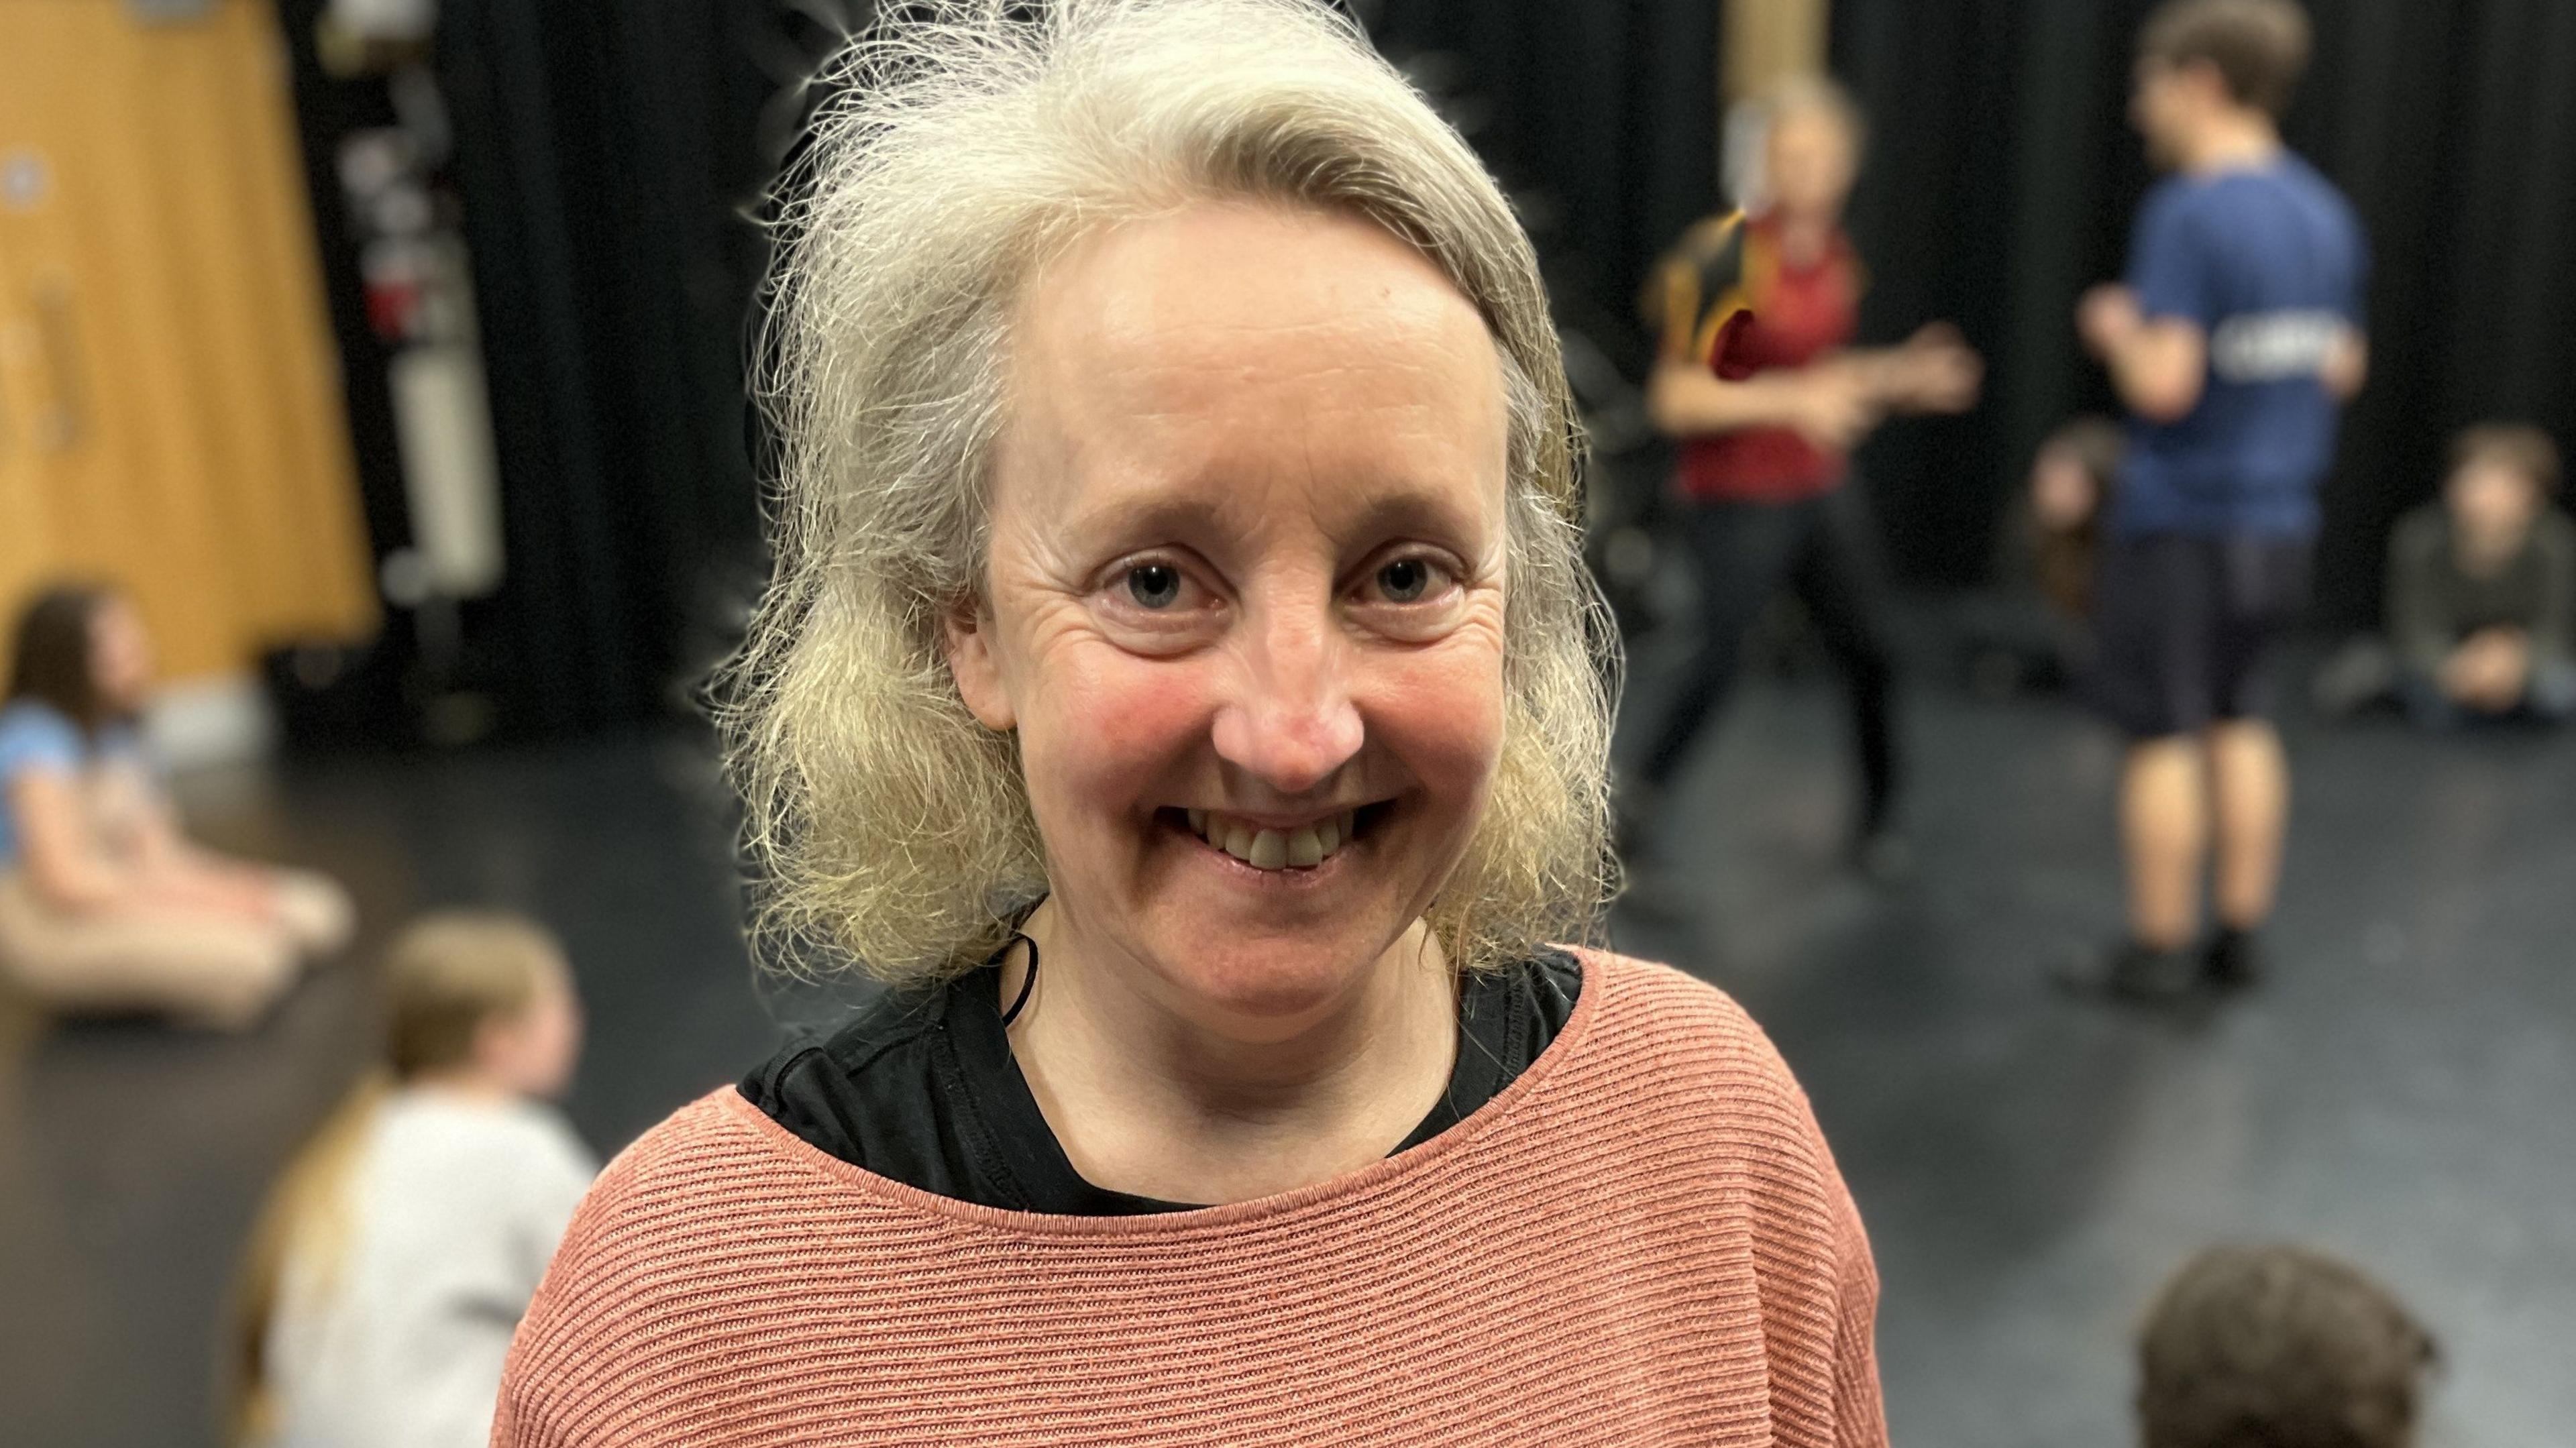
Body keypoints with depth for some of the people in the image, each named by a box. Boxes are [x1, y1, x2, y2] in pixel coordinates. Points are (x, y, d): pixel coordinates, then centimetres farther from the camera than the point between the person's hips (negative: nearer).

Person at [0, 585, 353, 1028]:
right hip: (54, 930, -9)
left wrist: (227, 885, -9)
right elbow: (66, 881, -23)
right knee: (249, 959, -29)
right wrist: (203, 894, -19)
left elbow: (152, 845, 9)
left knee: (317, 912, -2)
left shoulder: (112, 732, 8)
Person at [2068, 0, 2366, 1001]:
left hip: (2183, 520, -8)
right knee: (2240, 724, 16)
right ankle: (2240, 936, 23)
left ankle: (2158, 953, 9)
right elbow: (2343, 369, 16)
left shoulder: (2188, 213, -17)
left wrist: (2118, 332, -4)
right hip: (2279, 519, 8)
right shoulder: (2325, 212, 9)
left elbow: (2164, 383, -23)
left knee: (2164, 738, 1)